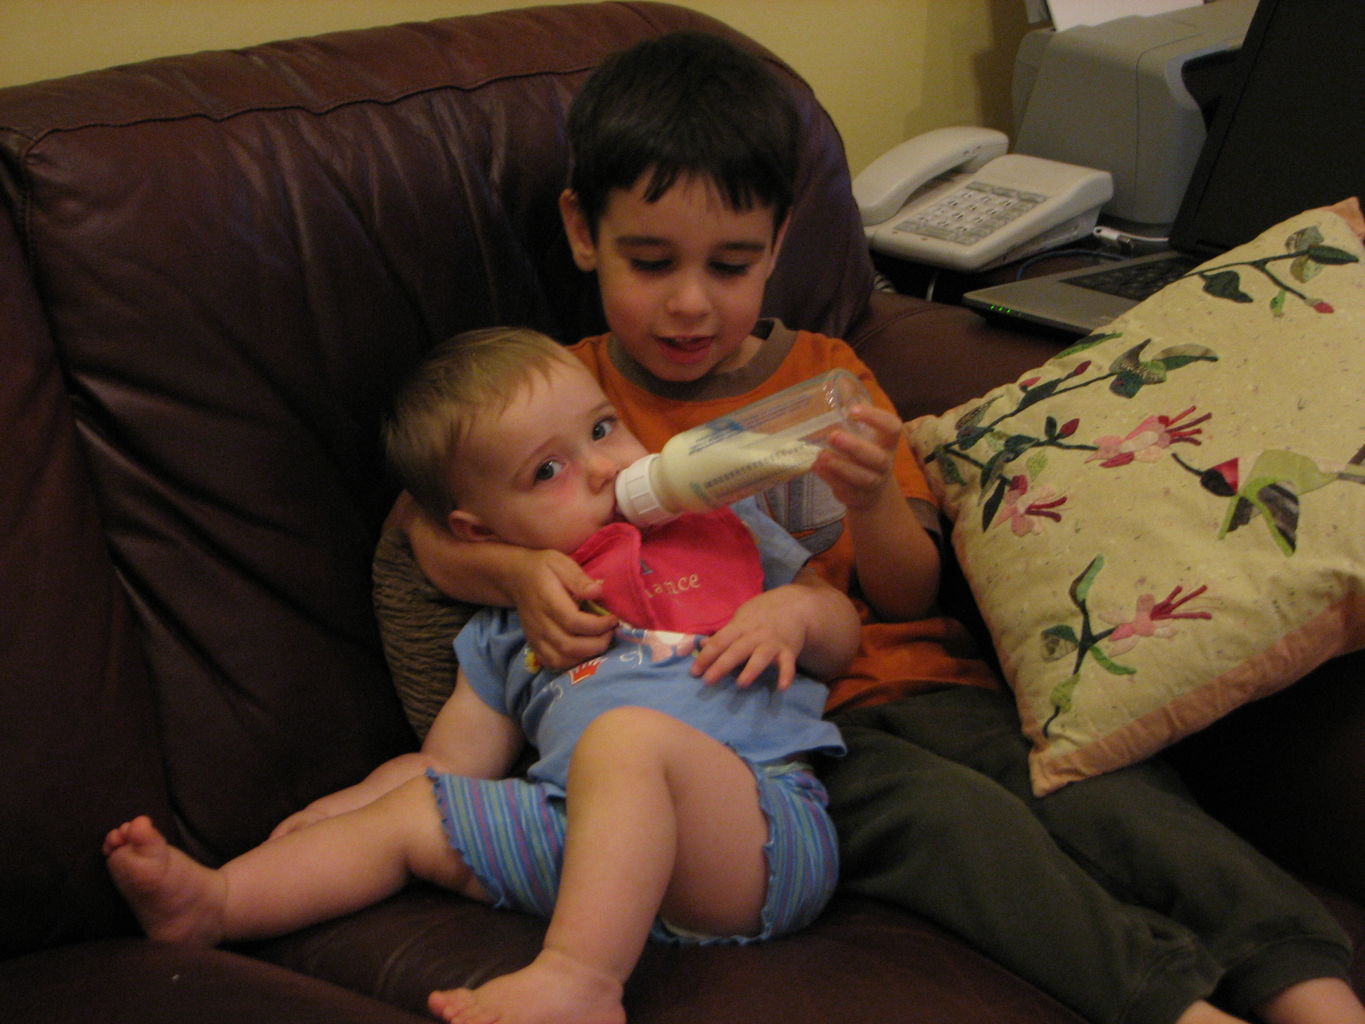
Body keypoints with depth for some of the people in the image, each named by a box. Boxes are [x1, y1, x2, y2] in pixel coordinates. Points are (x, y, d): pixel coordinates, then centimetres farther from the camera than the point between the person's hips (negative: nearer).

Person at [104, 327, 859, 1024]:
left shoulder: (722, 530, 20)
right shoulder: (504, 632, 25)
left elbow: (841, 634, 22)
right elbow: (453, 762, 26)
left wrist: (795, 609, -1)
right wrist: (338, 809, 11)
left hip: (757, 826, -4)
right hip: (598, 849, 4)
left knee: (629, 735, -33)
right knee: (414, 810, 1)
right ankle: (213, 903, -6)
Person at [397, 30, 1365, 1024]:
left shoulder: (828, 375, 15)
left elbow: (912, 596, 11)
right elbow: (428, 531, 2)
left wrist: (872, 500, -12)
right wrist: (521, 571, -19)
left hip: (906, 678, 3)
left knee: (1101, 780, -24)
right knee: (940, 809, -32)